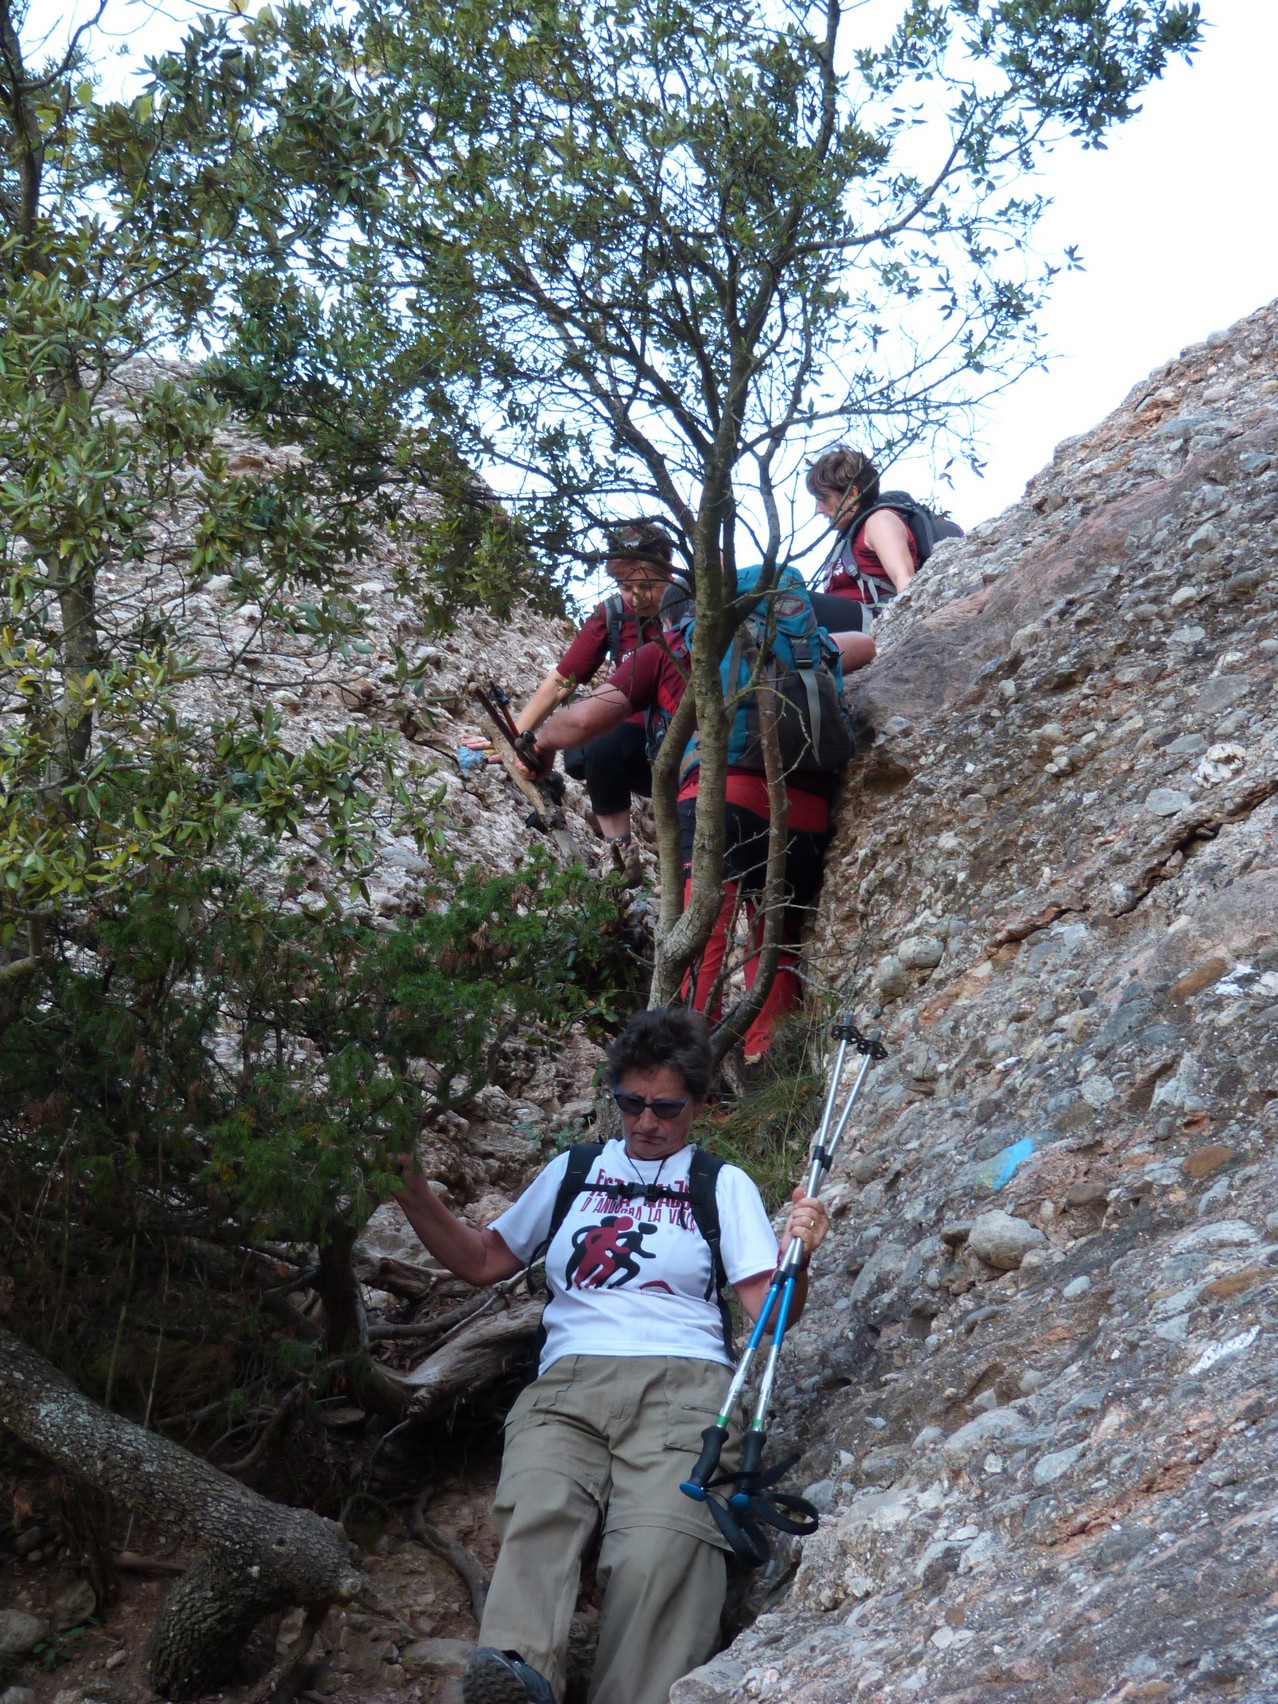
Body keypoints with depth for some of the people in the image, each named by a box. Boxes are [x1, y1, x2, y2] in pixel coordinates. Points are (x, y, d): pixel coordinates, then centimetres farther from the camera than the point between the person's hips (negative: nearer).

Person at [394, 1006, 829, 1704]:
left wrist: (796, 1257, -12)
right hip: (567, 1384, 1)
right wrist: (414, 1194, 17)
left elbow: (767, 1308, 9)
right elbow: (483, 1260, 30)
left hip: (681, 1384, -1)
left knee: (658, 1553, -32)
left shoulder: (723, 1184, 20)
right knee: (536, 1513, -33)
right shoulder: (573, 1171, 28)